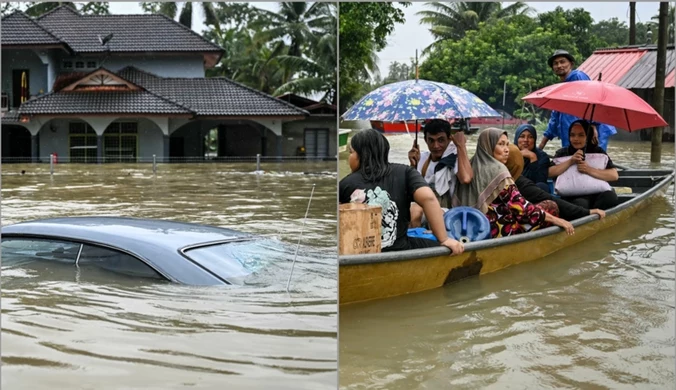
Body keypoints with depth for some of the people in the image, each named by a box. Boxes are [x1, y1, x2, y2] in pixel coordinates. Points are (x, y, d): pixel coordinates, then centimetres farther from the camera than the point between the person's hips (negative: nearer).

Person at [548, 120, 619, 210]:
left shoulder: (598, 152, 11)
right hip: (573, 197, -2)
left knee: (610, 196, -31)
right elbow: (549, 173, -4)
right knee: (580, 204, -36)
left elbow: (614, 175, -2)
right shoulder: (562, 153, 13)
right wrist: (570, 162, -10)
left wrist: (589, 170, -12)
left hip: (596, 193, 2)